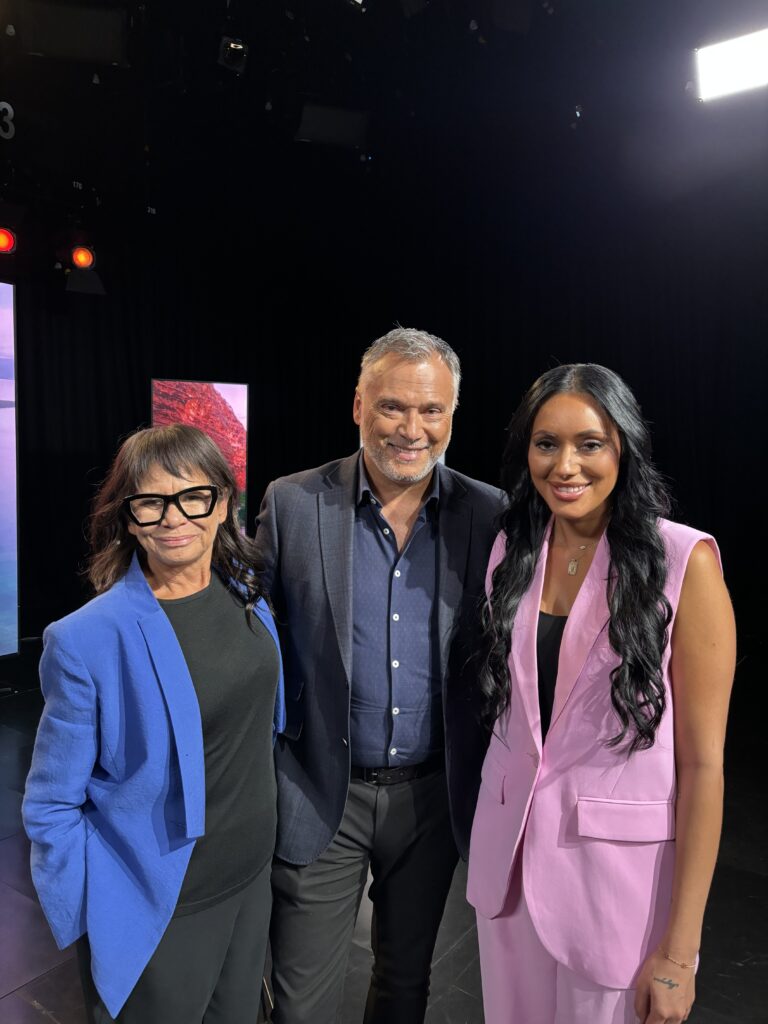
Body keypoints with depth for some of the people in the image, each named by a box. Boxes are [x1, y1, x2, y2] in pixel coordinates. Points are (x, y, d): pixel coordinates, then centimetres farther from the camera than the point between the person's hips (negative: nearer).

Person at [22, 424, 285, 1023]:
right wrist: (105, 921, -14)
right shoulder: (89, 640, -23)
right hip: (157, 920, -5)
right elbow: (50, 807, -13)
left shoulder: (247, 597, -6)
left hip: (252, 885, 5)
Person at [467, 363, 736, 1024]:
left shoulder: (682, 561, -15)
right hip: (508, 852, 5)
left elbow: (702, 761, -13)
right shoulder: (511, 550, -1)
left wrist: (679, 951, -11)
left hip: (622, 863, -4)